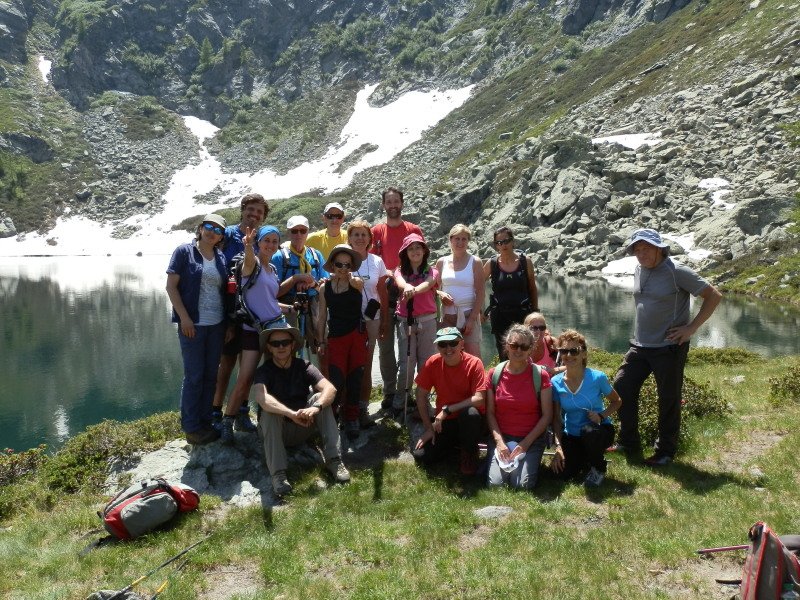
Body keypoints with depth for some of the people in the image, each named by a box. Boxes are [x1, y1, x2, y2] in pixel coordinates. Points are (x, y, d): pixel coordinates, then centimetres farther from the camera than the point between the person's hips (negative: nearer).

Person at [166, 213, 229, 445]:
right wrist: (184, 318, -14)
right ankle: (191, 427, 12)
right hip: (192, 324, -5)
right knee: (194, 376, 0)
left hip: (217, 325, 5)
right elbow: (171, 286, -7)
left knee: (211, 375, 10)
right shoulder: (184, 252, -3)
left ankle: (205, 422, 21)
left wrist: (229, 321, 6)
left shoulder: (221, 258, 10)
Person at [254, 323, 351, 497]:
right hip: (274, 432, -2)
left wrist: (315, 407, -44)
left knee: (320, 398, -21)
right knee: (269, 409, -31)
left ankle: (334, 460, -25)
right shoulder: (264, 371, -12)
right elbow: (261, 397, -34)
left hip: (303, 428, 2)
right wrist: (292, 414, -48)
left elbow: (330, 389, -23)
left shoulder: (303, 366, -7)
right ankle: (278, 473, -37)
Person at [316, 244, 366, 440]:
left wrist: (350, 277, -35)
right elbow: (322, 317, 8)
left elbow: (358, 283, -23)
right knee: (337, 381, -9)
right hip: (335, 337, 0)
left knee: (354, 379, 4)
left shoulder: (356, 282, 3)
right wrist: (321, 342, 6)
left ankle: (351, 418, 20)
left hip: (357, 335, 0)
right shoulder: (325, 288, 6)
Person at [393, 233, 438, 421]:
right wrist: (407, 287, -42)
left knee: (426, 363, 3)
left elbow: (426, 285, -17)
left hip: (427, 321, 0)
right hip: (405, 321, 0)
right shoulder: (400, 271, 7)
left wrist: (413, 290, -40)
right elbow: (401, 283, -17)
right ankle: (399, 404, 7)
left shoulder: (431, 272, 6)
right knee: (406, 364, -4)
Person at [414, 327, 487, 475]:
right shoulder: (432, 363, -10)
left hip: (469, 421, -3)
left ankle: (469, 452, -7)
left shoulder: (474, 363, -18)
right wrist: (429, 428, -6)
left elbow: (479, 399, -25)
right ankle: (454, 443, 16)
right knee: (421, 456, -14)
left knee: (471, 413, -37)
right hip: (443, 422, 3)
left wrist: (447, 410, -25)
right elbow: (421, 396, -2)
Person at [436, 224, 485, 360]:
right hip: (447, 315, 3)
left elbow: (480, 293, -3)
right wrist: (440, 294, -7)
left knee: (473, 356, -8)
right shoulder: (442, 262, 9)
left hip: (468, 314, -3)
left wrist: (472, 318, -10)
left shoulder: (475, 262, 1)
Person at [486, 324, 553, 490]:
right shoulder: (495, 374, -1)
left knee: (523, 485, -18)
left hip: (532, 439, -1)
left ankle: (530, 462, 12)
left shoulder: (540, 375, -6)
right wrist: (499, 441, -12)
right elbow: (490, 412, 1)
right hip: (502, 437, 1)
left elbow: (547, 416, -5)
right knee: (496, 483, -17)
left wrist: (525, 443, -11)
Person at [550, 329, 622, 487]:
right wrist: (558, 446, -14)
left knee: (588, 431, -37)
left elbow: (617, 401, -1)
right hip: (572, 435, 3)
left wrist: (602, 416, -19)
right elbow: (556, 418, -5)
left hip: (599, 430, -2)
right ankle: (584, 458, 22)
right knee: (565, 473, -15)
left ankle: (598, 469, -5)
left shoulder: (597, 377, -17)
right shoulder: (556, 382, -11)